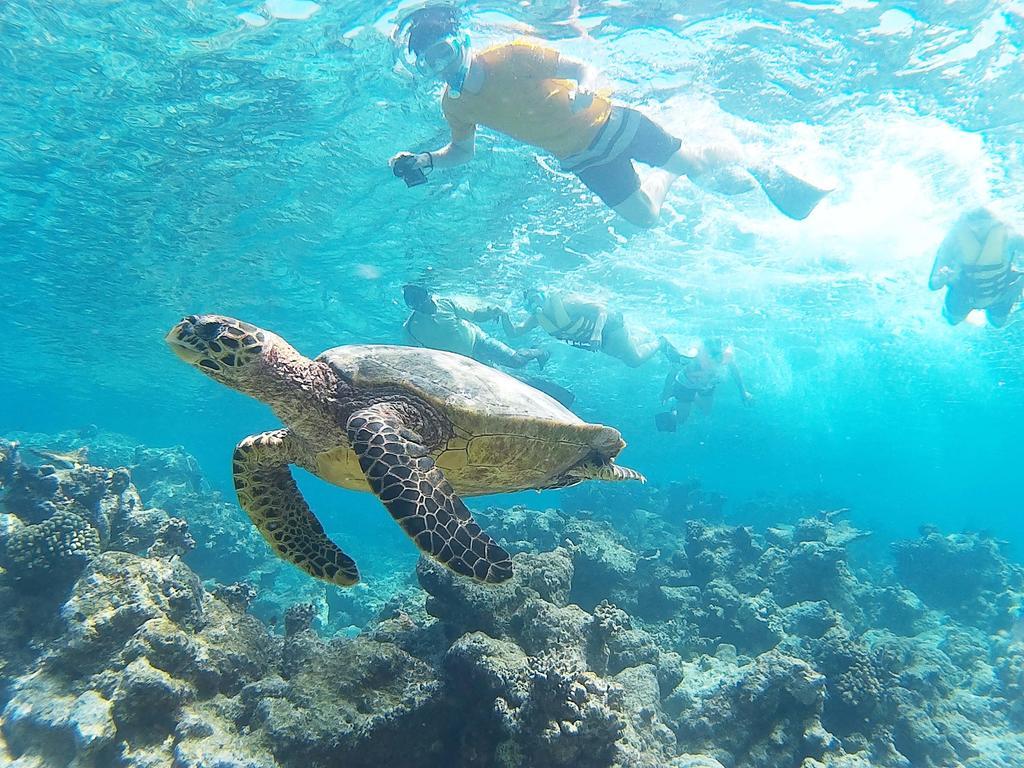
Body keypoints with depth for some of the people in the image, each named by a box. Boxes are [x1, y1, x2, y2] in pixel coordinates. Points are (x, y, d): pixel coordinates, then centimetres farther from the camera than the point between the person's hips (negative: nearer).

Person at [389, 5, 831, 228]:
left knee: (694, 161, -1)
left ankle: (760, 167, 31)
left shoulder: (514, 56, -26)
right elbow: (462, 152, 5)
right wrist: (426, 162, -13)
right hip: (579, 160, 4)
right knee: (644, 217, 8)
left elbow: (585, 69, -21)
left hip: (607, 122, -4)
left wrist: (585, 89, -44)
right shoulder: (455, 105, -12)